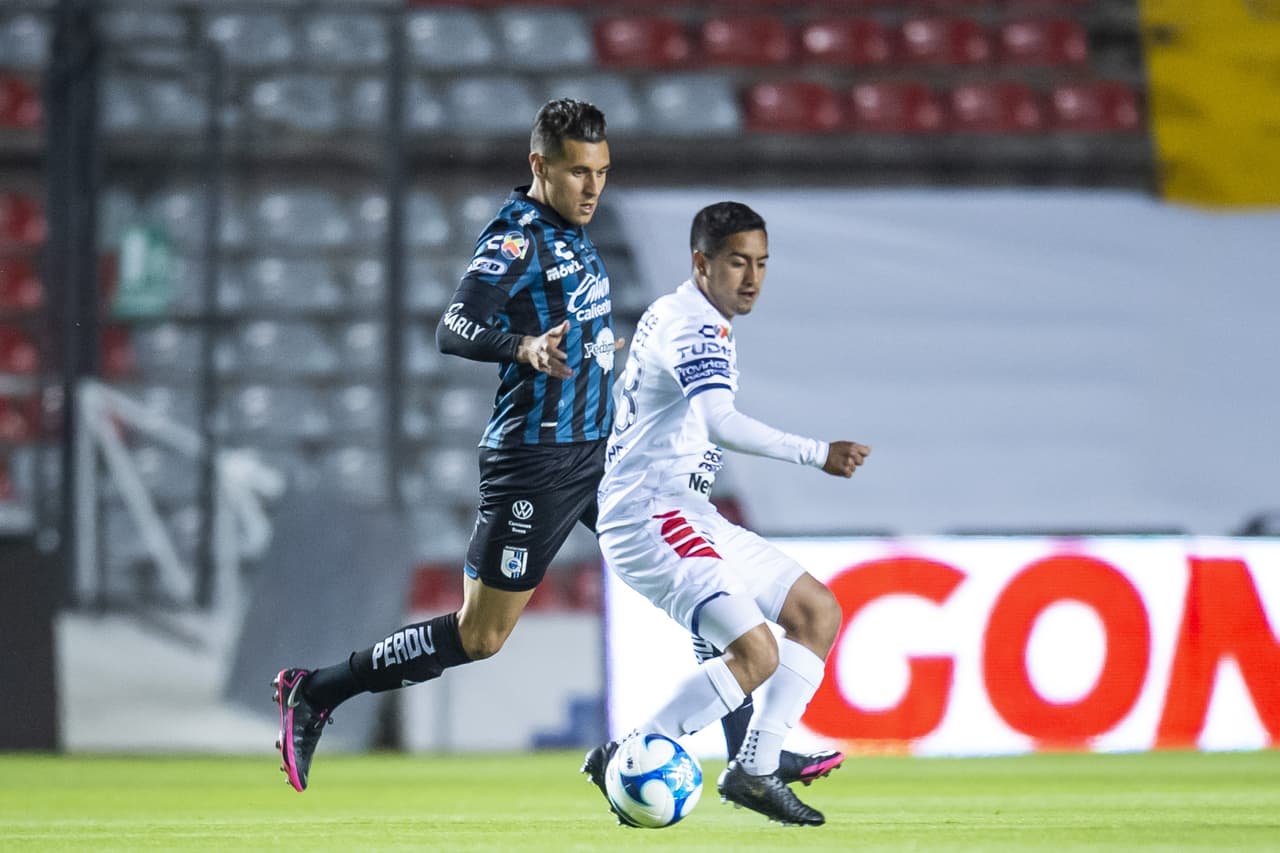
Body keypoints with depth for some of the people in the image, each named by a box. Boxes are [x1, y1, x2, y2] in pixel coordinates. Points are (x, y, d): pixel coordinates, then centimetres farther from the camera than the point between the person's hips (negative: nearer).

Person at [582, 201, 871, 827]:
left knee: (818, 613, 10)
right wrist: (817, 454, -36)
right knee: (757, 653, -22)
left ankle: (754, 771, 6)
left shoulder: (672, 315, 16)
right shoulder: (692, 327, -16)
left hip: (688, 517, 11)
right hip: (648, 517, -11)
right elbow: (722, 424, -33)